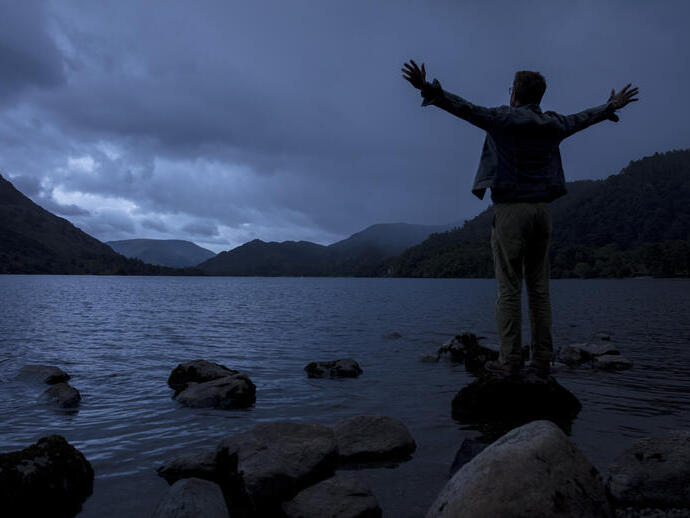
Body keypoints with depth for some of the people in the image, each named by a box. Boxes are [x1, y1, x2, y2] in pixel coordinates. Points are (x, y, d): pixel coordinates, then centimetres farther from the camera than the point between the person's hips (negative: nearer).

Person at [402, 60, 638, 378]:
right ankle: (542, 361, 10)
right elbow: (582, 118, 30)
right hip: (542, 209, 5)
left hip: (510, 209, -5)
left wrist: (428, 89, -20)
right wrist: (611, 106, 49)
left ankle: (509, 361, -4)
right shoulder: (552, 125, 13)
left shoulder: (503, 119, -3)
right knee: (539, 287, 7)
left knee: (509, 288, -3)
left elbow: (465, 109, -15)